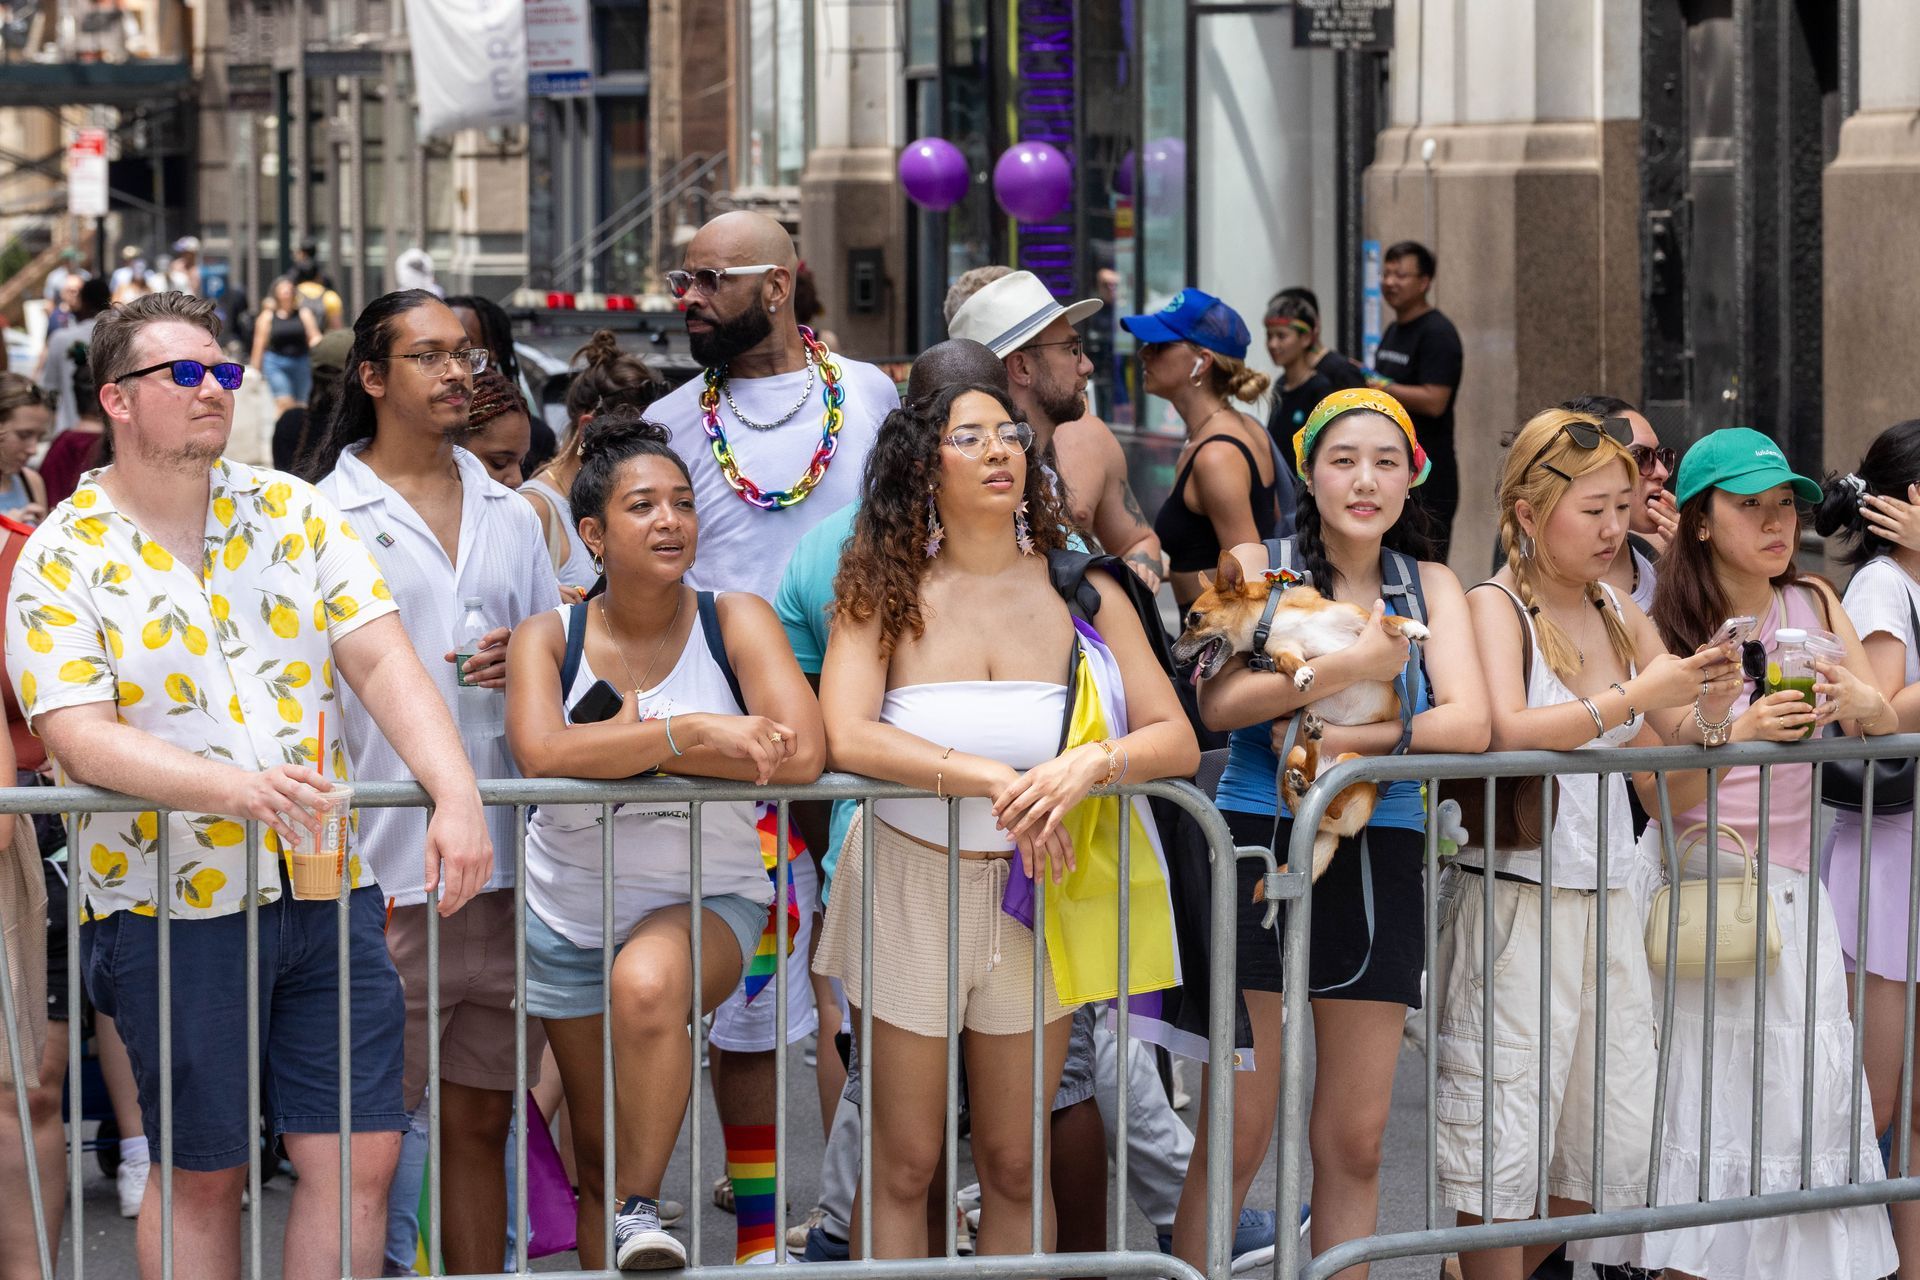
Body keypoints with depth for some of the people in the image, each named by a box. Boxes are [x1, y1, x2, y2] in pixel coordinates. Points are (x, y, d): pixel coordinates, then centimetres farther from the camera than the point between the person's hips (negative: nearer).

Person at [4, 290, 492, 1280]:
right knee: (204, 1172, 6)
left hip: (327, 891, 4)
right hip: (174, 906, -3)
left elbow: (382, 661, 0)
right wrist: (234, 788, -28)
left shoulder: (292, 512, 8)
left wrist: (455, 794, -16)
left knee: (362, 1157, 2)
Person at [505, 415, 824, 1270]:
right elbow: (541, 754, -26)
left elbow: (802, 754, -24)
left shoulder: (735, 622, -8)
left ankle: (641, 1208, -22)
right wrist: (687, 735, -32)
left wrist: (631, 741, -21)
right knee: (596, 1157, 9)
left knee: (646, 985, -36)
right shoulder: (547, 639, -5)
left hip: (709, 900, -2)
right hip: (571, 917, 3)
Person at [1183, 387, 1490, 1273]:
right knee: (1237, 1132, -4)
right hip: (1264, 843, -3)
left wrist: (1346, 741, -15)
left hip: (1381, 859, 3)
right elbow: (1220, 700, -13)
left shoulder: (1430, 585, 12)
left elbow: (1469, 723, -5)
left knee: (1355, 1140, 6)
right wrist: (1352, 667, -20)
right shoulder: (1260, 565, 5)